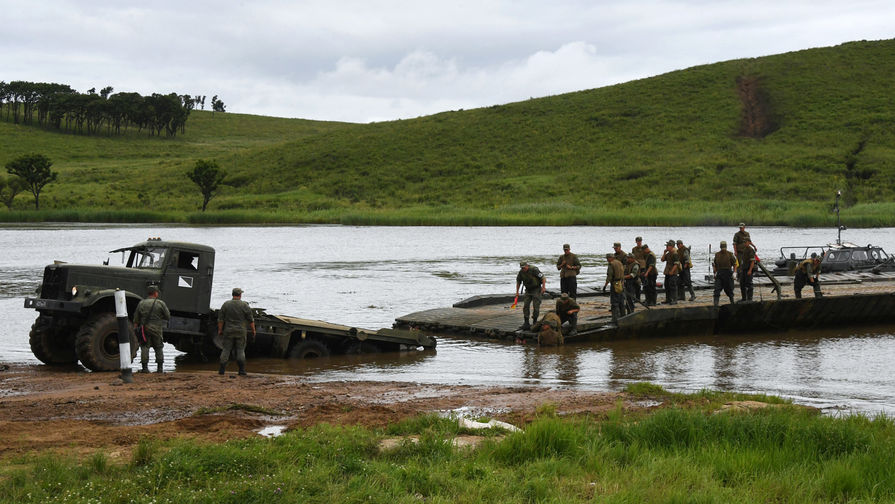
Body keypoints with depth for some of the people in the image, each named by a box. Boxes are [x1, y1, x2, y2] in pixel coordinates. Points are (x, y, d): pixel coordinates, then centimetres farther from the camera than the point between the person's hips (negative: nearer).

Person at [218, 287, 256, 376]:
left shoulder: (226, 304, -1)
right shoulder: (245, 305, -4)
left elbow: (220, 319, -1)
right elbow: (251, 320, 0)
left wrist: (220, 330, 7)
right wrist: (253, 331, 9)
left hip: (228, 331, 1)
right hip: (241, 331, -1)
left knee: (226, 350, 5)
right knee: (240, 350, 5)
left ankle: (222, 370, 1)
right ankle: (242, 371, 1)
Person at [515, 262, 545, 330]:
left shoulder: (534, 270, -22)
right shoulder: (521, 272, -5)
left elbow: (543, 278, -19)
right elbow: (518, 281, 11)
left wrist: (543, 287, -30)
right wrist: (517, 292, 10)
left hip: (536, 289, -5)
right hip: (528, 290, 5)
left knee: (536, 306, -8)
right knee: (525, 306, -3)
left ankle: (535, 322, 2)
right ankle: (526, 323, 0)